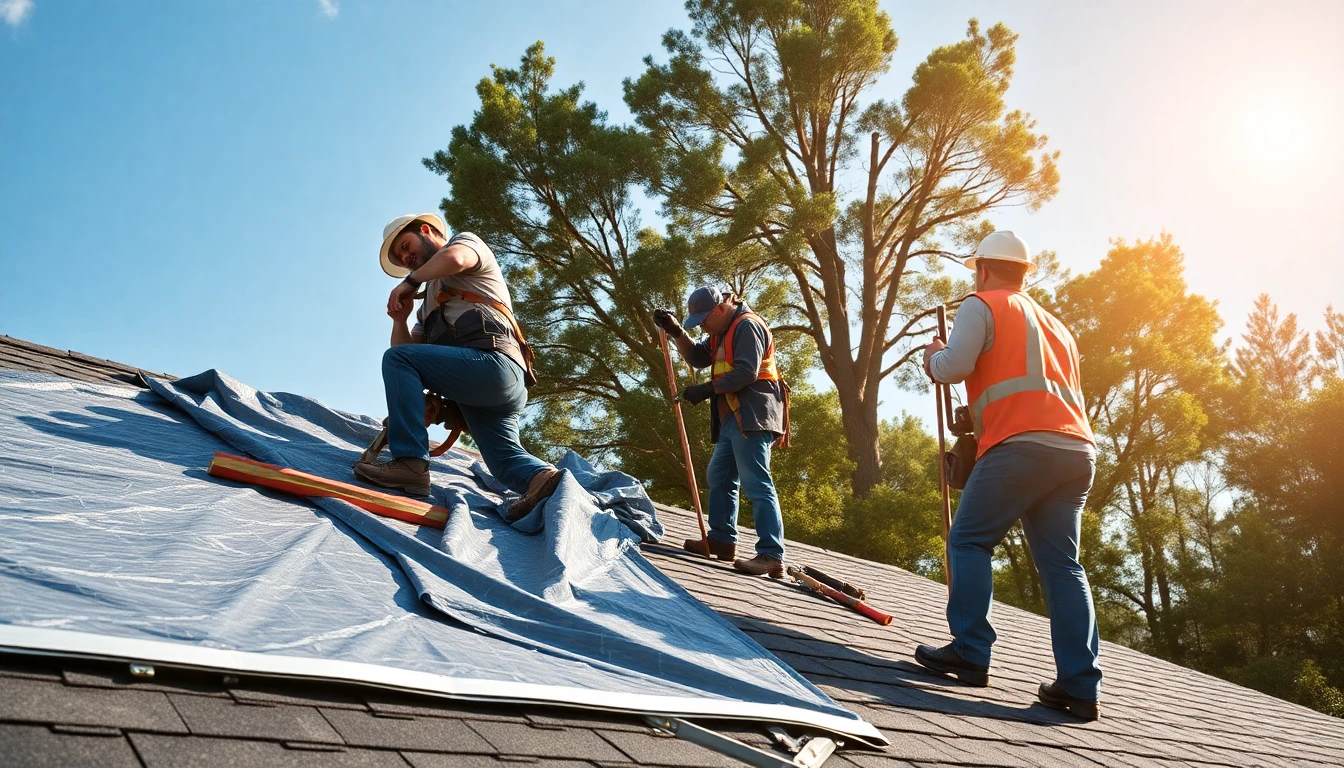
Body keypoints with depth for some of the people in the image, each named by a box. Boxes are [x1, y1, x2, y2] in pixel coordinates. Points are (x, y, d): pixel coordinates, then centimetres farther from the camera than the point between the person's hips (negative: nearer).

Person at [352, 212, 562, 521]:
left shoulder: (465, 241, 15)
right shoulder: (430, 304, 39)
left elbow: (455, 259, -13)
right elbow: (409, 348, 29)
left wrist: (411, 281, -1)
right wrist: (400, 318, 13)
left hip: (492, 360, -10)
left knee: (396, 359, -13)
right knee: (503, 456, -1)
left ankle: (409, 462, -24)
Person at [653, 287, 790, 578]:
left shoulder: (747, 326, -10)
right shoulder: (722, 333, 22)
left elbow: (746, 372, -20)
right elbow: (697, 357, 19)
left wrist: (707, 390, -16)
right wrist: (677, 332, 5)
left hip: (752, 416, -11)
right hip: (733, 418, 11)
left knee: (756, 483, -16)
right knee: (719, 477, 15)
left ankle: (771, 556, -19)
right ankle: (722, 540, 23)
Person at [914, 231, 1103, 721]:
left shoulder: (983, 305, 7)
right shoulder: (1054, 323, 31)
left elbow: (953, 367, -7)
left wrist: (932, 356, 16)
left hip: (1021, 445, -7)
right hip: (1077, 451, 7)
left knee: (969, 541, 4)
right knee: (1062, 565, 5)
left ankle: (970, 654, -2)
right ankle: (1079, 685, 0)